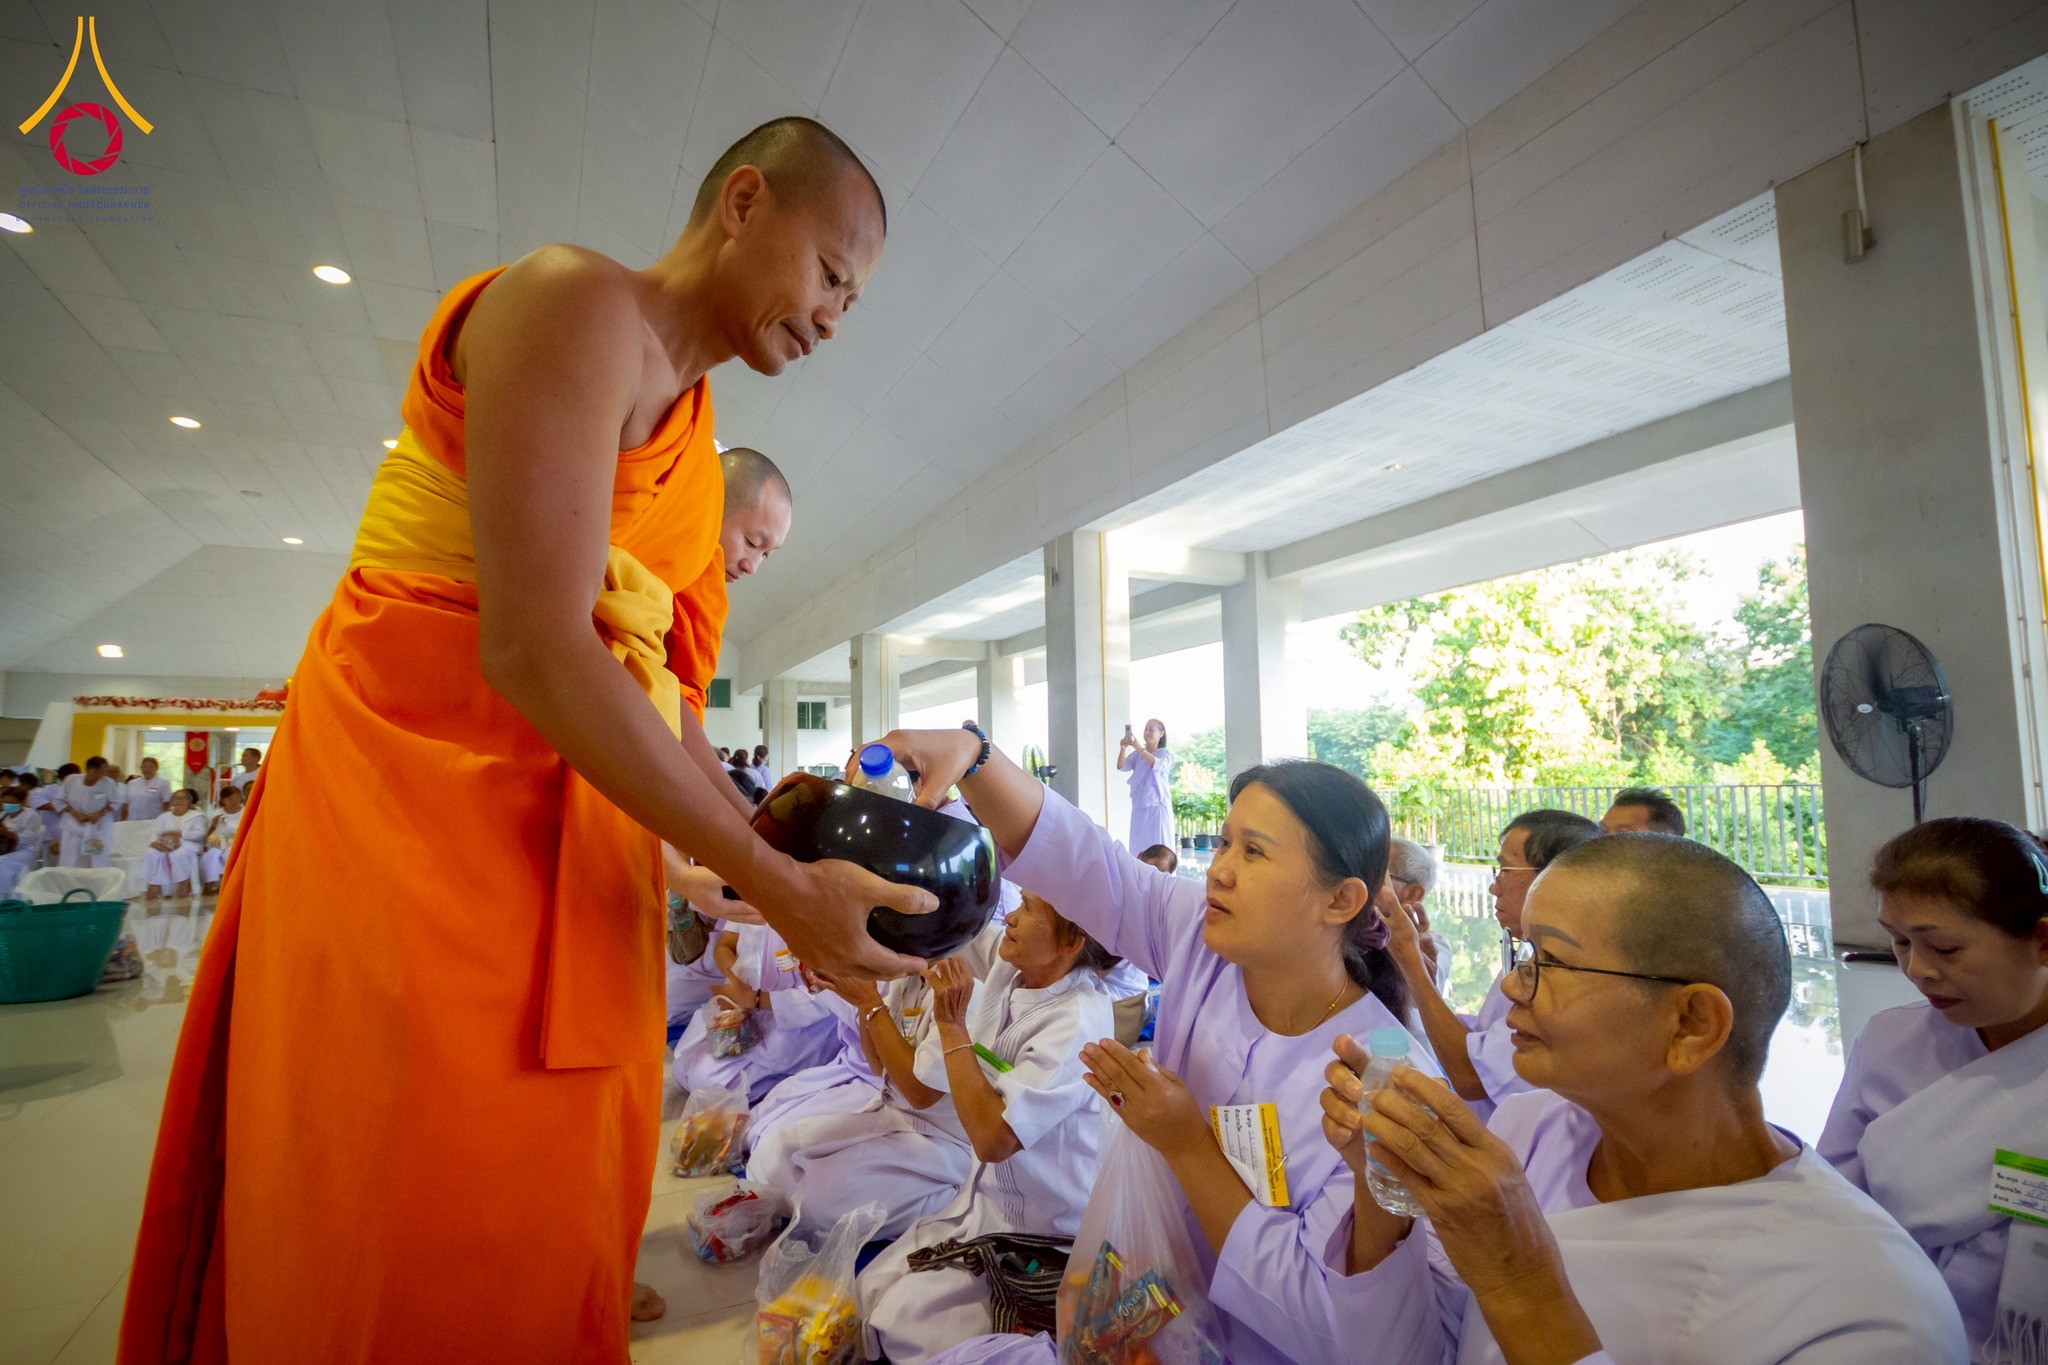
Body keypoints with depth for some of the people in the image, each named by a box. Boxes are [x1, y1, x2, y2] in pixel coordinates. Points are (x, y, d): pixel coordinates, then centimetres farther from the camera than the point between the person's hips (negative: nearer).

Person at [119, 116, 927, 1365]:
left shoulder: (694, 435, 15)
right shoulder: (574, 300, -12)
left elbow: (664, 694, 12)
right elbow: (532, 647, -24)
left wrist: (782, 863, 5)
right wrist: (776, 883, -20)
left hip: (582, 826, 8)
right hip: (412, 790, -8)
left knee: (550, 1233, 14)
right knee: (415, 1246, 2)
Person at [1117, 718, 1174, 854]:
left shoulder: (1166, 753, 2)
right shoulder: (1137, 754, 12)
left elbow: (1157, 765, -19)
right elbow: (1122, 767, -2)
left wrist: (1140, 748, -29)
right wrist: (1123, 749, -19)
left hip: (1157, 805, -4)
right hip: (1139, 806, 4)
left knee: (1159, 845, -5)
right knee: (1139, 845, 4)